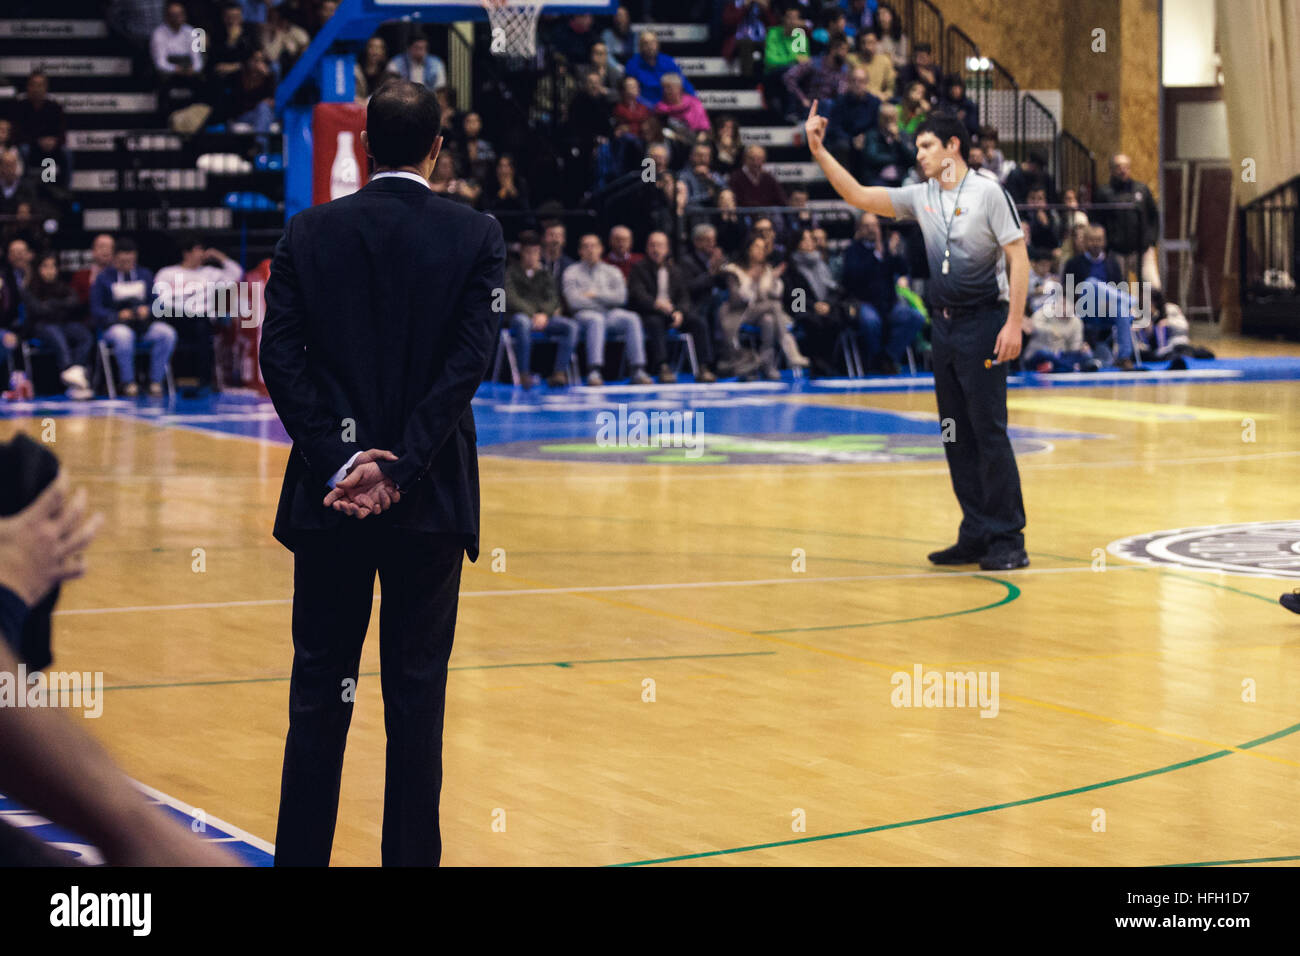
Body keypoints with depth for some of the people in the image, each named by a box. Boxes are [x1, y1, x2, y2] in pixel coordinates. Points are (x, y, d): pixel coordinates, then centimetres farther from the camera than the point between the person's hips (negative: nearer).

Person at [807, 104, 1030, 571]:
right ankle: (977, 536, 13)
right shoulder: (922, 198, 11)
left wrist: (1014, 323, -15)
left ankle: (1008, 539, -4)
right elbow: (858, 195, 11)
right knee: (956, 435, 7)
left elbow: (1018, 256, -9)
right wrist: (820, 152, 2)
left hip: (983, 323, -7)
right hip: (944, 324, 7)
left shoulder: (987, 192, -7)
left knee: (989, 432, -8)